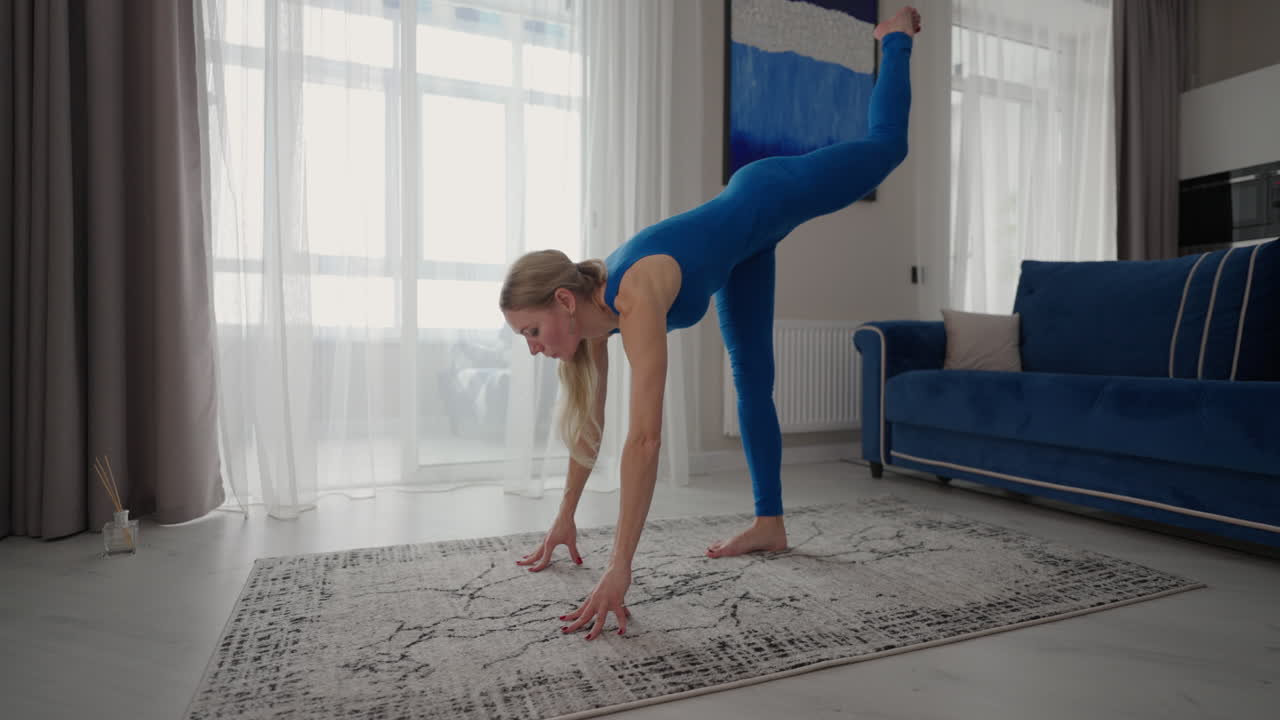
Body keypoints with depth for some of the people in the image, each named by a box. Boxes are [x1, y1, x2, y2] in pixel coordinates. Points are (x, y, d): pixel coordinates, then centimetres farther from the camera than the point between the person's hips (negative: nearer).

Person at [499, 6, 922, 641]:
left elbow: (645, 437, -49)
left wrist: (619, 570, -46)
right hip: (742, 239, 6)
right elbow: (589, 425, -9)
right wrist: (565, 519, -2)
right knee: (751, 381, 5)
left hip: (766, 198, -5)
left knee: (884, 146, 21)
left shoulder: (636, 299, -42)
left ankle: (896, 37, 50)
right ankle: (770, 523, 15)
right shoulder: (592, 307, -19)